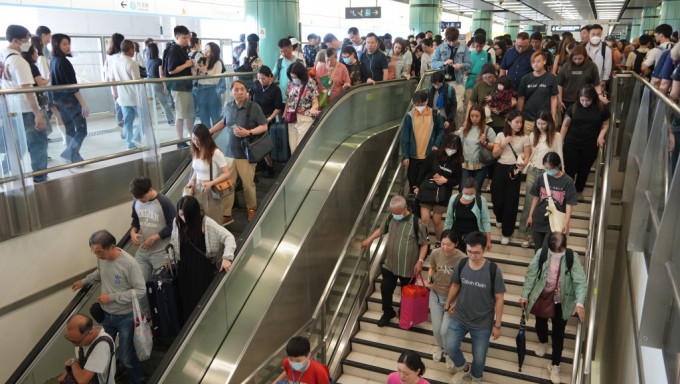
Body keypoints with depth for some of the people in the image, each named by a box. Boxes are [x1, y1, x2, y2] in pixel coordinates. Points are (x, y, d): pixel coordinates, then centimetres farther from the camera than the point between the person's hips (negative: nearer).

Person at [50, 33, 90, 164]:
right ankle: (69, 153, -6)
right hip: (69, 101, -9)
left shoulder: (53, 61, 9)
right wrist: (84, 104, -20)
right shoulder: (64, 62, -18)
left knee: (69, 129, 16)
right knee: (81, 130, -1)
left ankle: (74, 157, 21)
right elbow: (73, 86, -21)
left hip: (58, 100, 9)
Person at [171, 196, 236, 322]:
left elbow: (228, 237, -15)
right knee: (186, 303, 7)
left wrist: (227, 257, -26)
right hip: (185, 270, 4)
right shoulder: (177, 222, 0)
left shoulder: (206, 223, -13)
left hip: (203, 270, -3)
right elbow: (173, 242, 18)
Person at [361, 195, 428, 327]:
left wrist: (420, 261, -20)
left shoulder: (417, 223, -17)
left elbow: (424, 245, -10)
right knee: (385, 289, 8)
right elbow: (382, 230, 18)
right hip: (390, 264, 4)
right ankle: (388, 313, 32)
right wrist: (369, 240, 9)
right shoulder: (391, 219, -3)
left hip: (408, 267, -4)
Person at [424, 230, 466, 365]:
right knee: (436, 329, 10)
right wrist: (429, 279, -10)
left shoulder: (462, 259, -25)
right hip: (435, 295, 3)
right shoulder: (436, 253, -14)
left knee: (444, 331, -6)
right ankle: (439, 346, 45)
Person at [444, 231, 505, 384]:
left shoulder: (493, 271, -21)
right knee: (450, 347, -7)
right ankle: (463, 368, 28)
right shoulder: (461, 265, -12)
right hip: (459, 318, 2)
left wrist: (497, 325, -7)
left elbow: (499, 299, -11)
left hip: (482, 324, -2)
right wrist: (448, 304, 18)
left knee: (479, 357, 10)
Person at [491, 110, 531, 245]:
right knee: (497, 197, 4)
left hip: (514, 170, -1)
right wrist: (503, 144, -10)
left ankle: (507, 233, 10)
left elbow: (527, 157, 0)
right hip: (500, 169, 2)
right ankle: (499, 218, 39)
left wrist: (521, 166, -16)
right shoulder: (501, 135, 5)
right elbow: (494, 154, 4)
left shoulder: (524, 138, 1)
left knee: (511, 202, -1)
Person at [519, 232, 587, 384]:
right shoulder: (541, 254, -18)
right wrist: (525, 295, -5)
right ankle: (543, 342, 60)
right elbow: (530, 275, -7)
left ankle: (555, 365, 30)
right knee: (540, 324, 25)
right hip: (542, 298, 1)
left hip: (562, 302, -1)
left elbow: (581, 282, -20)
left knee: (559, 334, 11)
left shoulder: (572, 257, -20)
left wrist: (579, 303, -33)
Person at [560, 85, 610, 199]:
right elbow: (565, 125, 2)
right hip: (572, 144, -1)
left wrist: (601, 135, -9)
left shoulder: (601, 109, -2)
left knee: (584, 170, 14)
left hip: (590, 146, 1)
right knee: (570, 169, -1)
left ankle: (579, 191, 35)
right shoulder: (574, 108, -3)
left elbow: (606, 124, 9)